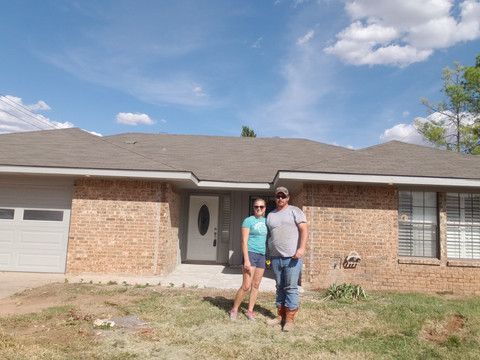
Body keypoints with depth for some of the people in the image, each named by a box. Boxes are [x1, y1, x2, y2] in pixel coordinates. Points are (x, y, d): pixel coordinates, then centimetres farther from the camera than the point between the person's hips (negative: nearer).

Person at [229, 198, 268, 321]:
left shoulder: (266, 221, 11)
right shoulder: (248, 220, -5)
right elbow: (244, 241, -10)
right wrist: (246, 260, -17)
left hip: (262, 255, 6)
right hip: (251, 253, -6)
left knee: (256, 286, 9)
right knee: (246, 286, -8)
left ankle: (250, 310, 19)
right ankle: (234, 309, 8)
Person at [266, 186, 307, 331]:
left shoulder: (295, 211, 1)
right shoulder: (270, 215, 16)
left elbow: (304, 230, -8)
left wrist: (301, 248, -20)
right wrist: (270, 256, 14)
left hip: (292, 257, -5)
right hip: (276, 258, 5)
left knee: (291, 288, -3)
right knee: (280, 288, 11)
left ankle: (289, 319, 3)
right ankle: (280, 316, 19)